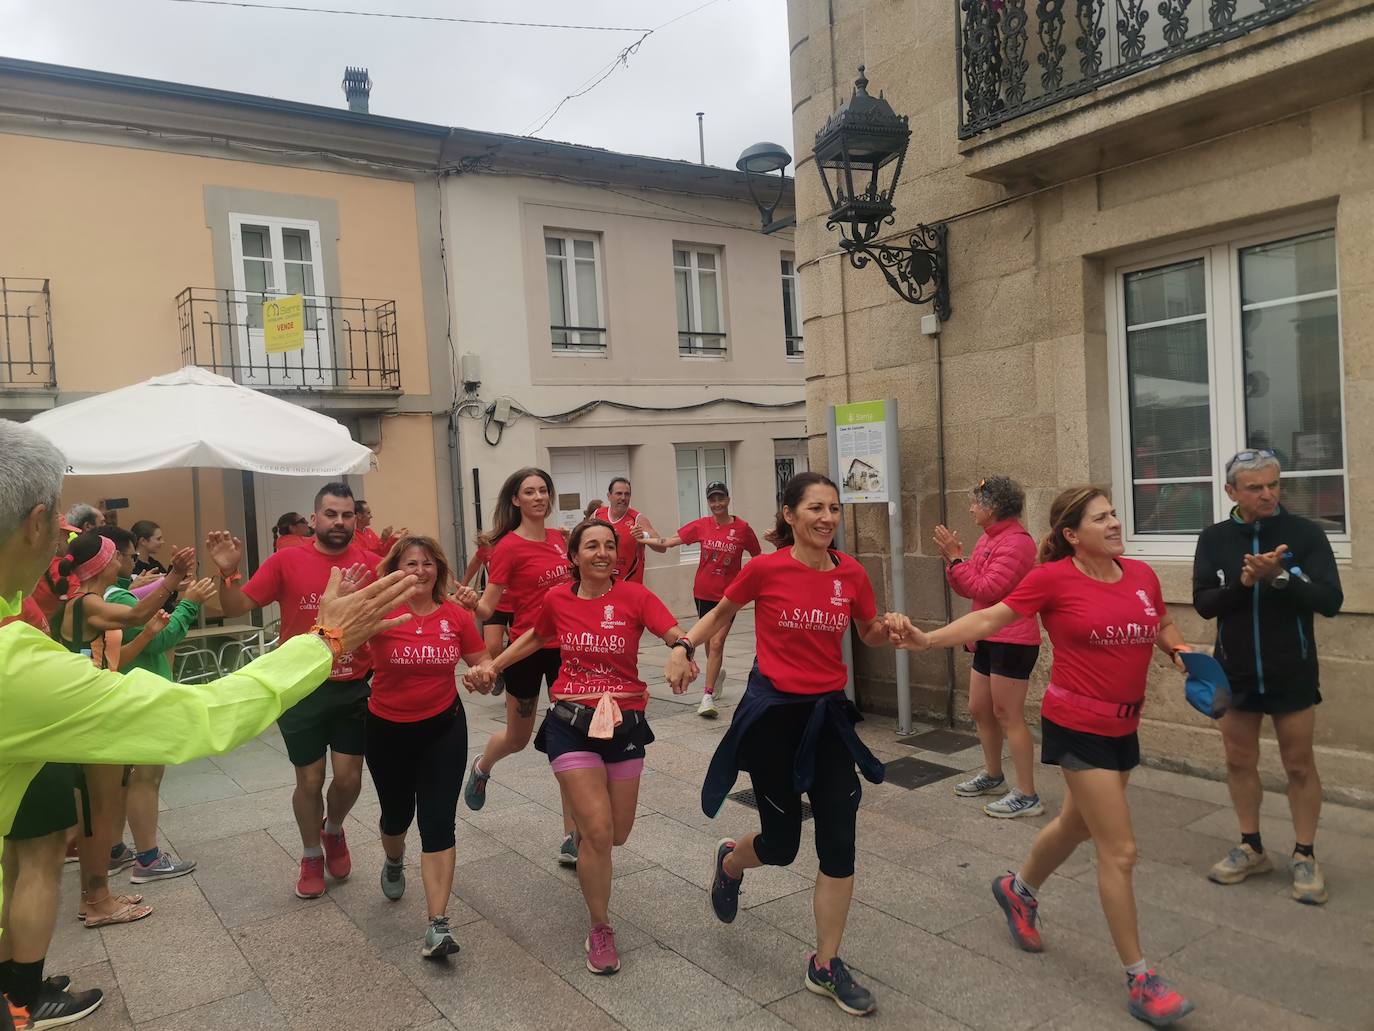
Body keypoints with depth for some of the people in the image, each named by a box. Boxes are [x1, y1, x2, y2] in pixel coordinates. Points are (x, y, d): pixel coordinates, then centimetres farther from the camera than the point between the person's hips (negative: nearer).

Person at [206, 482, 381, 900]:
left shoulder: (371, 563, -5)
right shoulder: (287, 561, -8)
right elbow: (236, 607, -6)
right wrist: (228, 571, -24)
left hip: (354, 689, 1)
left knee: (348, 777, 6)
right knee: (309, 781, 10)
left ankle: (333, 831, 40)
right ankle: (311, 856, 35)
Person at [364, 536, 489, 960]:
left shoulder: (456, 615, -8)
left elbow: (481, 661, 5)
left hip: (443, 729, 0)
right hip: (388, 732, 0)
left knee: (438, 822, -5)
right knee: (397, 813, 20)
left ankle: (438, 925, 0)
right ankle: (394, 863, 56)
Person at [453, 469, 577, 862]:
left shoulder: (559, 538, 5)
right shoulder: (508, 546, -12)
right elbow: (487, 608, -14)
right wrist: (472, 603, -34)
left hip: (565, 647, 4)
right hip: (527, 649, -4)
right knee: (518, 738, 15)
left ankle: (572, 839, 8)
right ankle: (481, 767, 51)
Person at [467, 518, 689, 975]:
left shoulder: (634, 596, -10)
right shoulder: (557, 599, -3)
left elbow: (678, 636, -21)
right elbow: (536, 637, 17)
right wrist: (492, 665, 10)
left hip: (625, 723, 1)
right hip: (572, 723, -1)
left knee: (618, 834, 13)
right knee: (598, 831, -10)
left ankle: (580, 828, 52)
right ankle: (600, 930, 13)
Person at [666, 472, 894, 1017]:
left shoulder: (851, 573, -4)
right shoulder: (765, 569, -13)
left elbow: (871, 636, 11)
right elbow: (721, 611, 5)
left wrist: (887, 630, -12)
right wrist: (684, 645, -12)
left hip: (828, 712, 4)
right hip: (773, 711, -3)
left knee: (839, 843, 2)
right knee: (782, 843, 8)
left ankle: (825, 965, 22)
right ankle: (729, 861, 45)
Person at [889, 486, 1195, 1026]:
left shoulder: (1141, 575, 1)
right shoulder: (1053, 578, -15)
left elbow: (1165, 627, 18)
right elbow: (990, 618, -12)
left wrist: (1179, 650, -3)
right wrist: (926, 639, -22)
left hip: (1122, 727, 7)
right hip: (1077, 725, -7)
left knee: (1076, 825, 24)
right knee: (1119, 851, -4)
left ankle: (1018, 890, 50)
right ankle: (1139, 979, 12)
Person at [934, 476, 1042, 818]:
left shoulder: (1015, 542, -16)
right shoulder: (988, 538, 12)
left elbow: (986, 590, -23)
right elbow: (965, 589, 11)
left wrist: (957, 558, -18)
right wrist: (951, 558, -3)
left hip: (1012, 642, -10)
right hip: (989, 639, 10)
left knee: (1008, 717, -5)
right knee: (979, 709, 17)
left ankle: (1027, 796, 3)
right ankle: (993, 776, 34)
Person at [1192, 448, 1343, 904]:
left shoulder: (1305, 533, -9)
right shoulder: (1214, 538, -3)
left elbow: (1330, 601, -15)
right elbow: (1204, 603, -9)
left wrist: (1280, 577, -30)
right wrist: (1243, 582, -27)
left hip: (1292, 674, -2)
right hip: (1235, 673, 2)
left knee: (1299, 765, 8)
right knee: (1239, 762, 11)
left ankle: (1304, 856, 22)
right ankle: (1251, 848, 27)